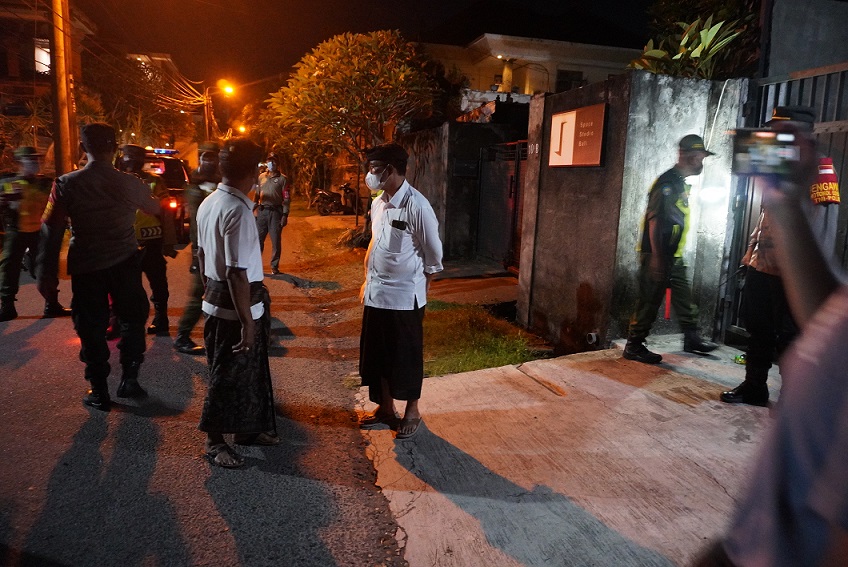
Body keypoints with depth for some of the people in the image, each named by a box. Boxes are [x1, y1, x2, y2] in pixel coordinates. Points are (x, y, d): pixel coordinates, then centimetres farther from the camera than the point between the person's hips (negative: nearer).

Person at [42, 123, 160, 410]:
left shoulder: (66, 184, -11)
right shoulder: (130, 183, -8)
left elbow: (50, 228, -8)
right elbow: (155, 209, 11)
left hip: (85, 265, 0)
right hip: (125, 262, 1)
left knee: (91, 328, 10)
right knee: (133, 319, 18)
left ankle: (99, 392, 17)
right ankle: (129, 380, 17)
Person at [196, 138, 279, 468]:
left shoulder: (208, 203, 6)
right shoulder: (238, 210, -24)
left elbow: (202, 254, 15)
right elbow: (237, 273, -26)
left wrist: (210, 289, 25)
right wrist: (247, 321, -21)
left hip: (216, 294, 10)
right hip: (236, 305, -9)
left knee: (249, 369, 22)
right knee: (229, 374, 8)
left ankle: (247, 428, 39)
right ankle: (214, 441, 26)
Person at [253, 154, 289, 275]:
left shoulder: (282, 179, 0)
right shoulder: (262, 177, 12)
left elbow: (286, 199, -4)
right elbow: (256, 195, 15)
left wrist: (285, 215, -11)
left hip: (275, 212, -3)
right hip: (262, 211, 4)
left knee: (275, 241, 1)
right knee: (258, 239, 6)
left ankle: (274, 266, 10)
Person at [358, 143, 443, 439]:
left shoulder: (416, 205, -18)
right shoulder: (377, 204, 7)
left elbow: (434, 253, -10)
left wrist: (420, 287, 0)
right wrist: (368, 281, 17)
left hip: (404, 297, -7)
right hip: (376, 294, 8)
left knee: (407, 357, 7)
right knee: (376, 355, 16)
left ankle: (412, 411, 27)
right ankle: (385, 407, 34)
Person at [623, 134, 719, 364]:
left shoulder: (681, 183, 16)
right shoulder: (667, 183, -15)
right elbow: (654, 222, -21)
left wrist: (674, 256, 22)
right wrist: (657, 259, -24)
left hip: (674, 256, 10)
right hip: (658, 256, -10)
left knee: (684, 298, 18)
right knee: (649, 300, -3)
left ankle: (692, 338, 32)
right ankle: (634, 346, 6)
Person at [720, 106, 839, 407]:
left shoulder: (818, 166, -11)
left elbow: (824, 218, -19)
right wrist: (752, 247, 20)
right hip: (761, 266, 8)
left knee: (790, 337, 1)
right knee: (758, 329, 16)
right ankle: (754, 387, 30)